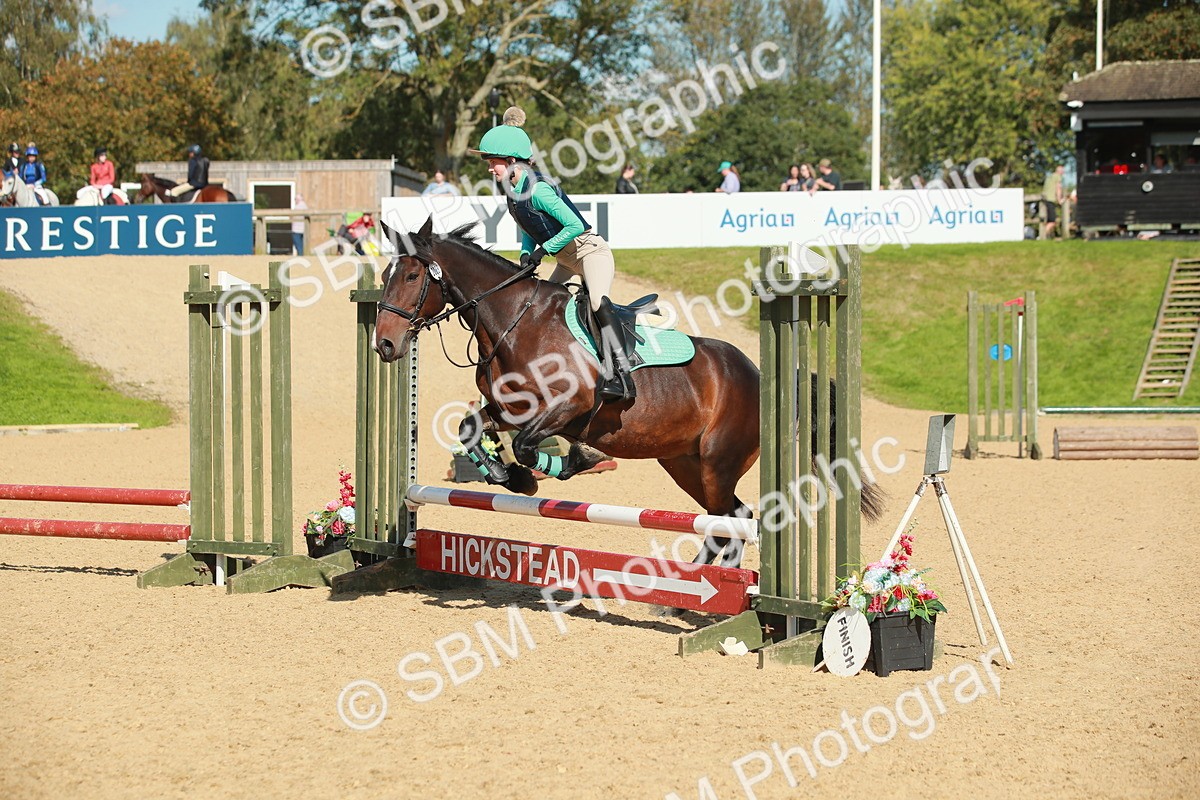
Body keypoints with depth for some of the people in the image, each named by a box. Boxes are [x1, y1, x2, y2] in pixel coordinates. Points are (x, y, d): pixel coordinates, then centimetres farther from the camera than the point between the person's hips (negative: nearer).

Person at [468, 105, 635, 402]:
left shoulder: (536, 190, -24)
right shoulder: (514, 190, 3)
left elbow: (575, 225, -26)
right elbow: (529, 230, 17)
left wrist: (543, 250, -21)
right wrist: (526, 255, -2)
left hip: (590, 251, -11)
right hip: (566, 260, 11)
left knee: (598, 302, -31)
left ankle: (621, 376, -40)